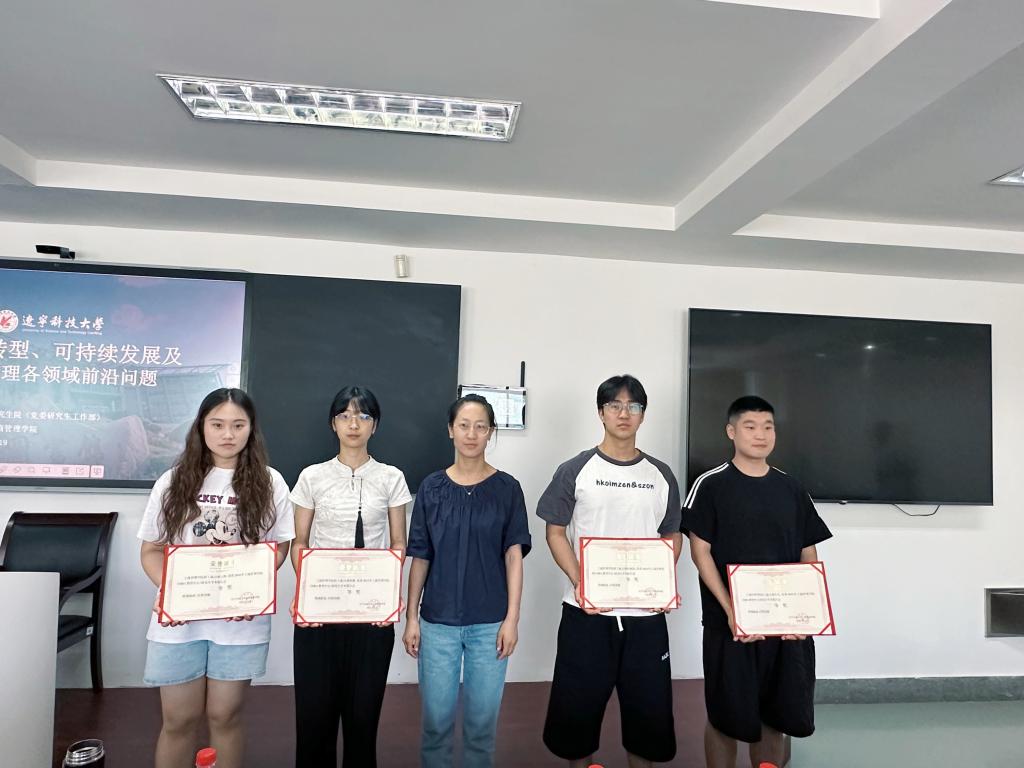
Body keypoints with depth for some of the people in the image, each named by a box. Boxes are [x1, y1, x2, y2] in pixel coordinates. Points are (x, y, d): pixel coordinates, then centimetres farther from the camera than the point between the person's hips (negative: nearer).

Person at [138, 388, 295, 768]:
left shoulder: (269, 483, -1)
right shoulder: (173, 481, 2)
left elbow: (279, 546, 3)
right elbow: (152, 549, 5)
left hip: (241, 618, -1)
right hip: (179, 617, 1)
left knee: (224, 715, 12)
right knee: (179, 719, 12)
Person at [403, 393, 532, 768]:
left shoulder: (507, 488, -2)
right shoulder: (432, 487, 1)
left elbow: (514, 556, -2)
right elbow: (420, 558, 4)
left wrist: (512, 618, -7)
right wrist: (411, 617, 2)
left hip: (490, 622, 0)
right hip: (438, 620, 1)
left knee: (482, 719, 10)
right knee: (437, 717, 9)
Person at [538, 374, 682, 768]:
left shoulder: (661, 475, 6)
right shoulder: (575, 470, -2)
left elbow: (672, 535, 12)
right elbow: (556, 533, -1)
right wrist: (579, 583, -14)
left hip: (646, 613, 2)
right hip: (586, 611, -2)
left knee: (648, 705, 11)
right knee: (578, 705, 9)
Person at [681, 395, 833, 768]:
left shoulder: (792, 490, 9)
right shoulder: (710, 486, -5)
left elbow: (809, 557, 10)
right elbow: (700, 552, -9)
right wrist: (731, 611, -16)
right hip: (730, 624, -4)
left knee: (776, 716, 12)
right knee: (727, 717, 6)